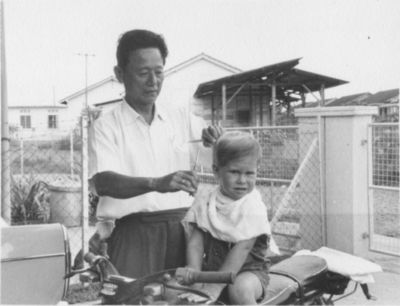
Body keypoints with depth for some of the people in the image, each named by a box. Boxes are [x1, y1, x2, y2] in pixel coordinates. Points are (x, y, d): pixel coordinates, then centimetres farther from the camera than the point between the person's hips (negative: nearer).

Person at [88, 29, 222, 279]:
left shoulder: (181, 119, 13)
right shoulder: (106, 127, 1)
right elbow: (102, 182, -15)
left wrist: (217, 139, -7)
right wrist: (156, 183, -31)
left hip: (182, 229, 3)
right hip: (133, 232, -3)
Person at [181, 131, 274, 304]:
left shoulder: (253, 207, -15)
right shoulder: (204, 201, -1)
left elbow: (242, 249, -22)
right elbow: (195, 242, -5)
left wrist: (214, 287, -28)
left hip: (247, 270, -4)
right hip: (210, 267, 4)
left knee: (240, 289, -34)